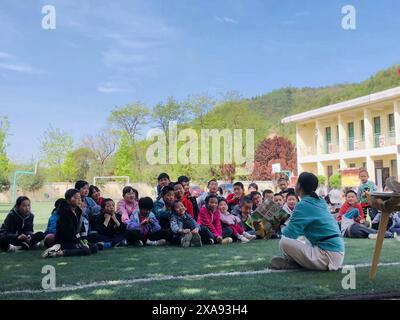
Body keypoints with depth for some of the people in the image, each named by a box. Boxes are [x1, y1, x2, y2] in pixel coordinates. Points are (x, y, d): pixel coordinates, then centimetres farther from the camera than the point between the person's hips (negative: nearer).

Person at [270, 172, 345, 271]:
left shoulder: (303, 205, -12)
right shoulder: (320, 202, 12)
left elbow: (289, 234, -14)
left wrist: (283, 229, 8)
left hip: (328, 256, -9)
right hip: (337, 252, 9)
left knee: (284, 242, -16)